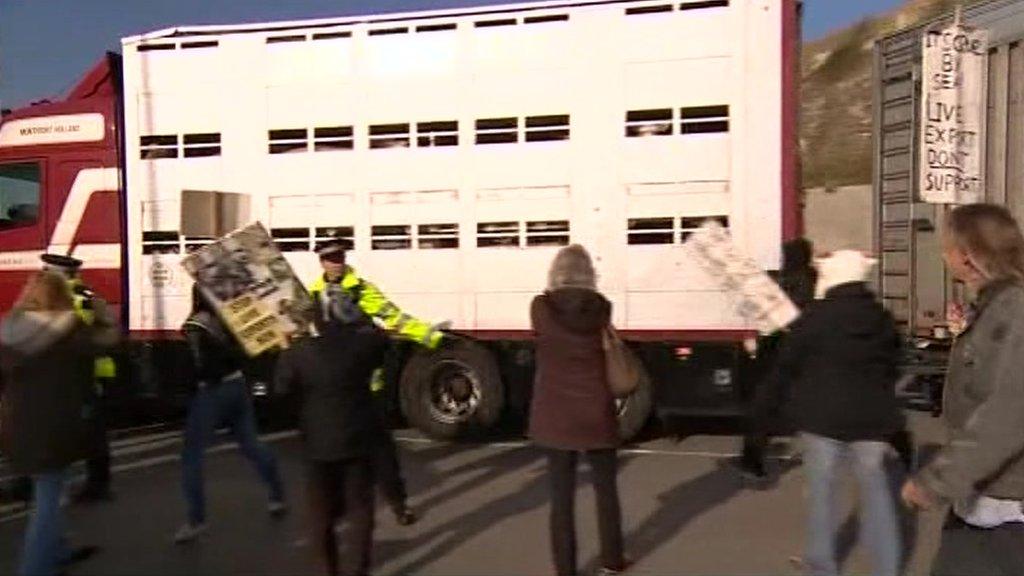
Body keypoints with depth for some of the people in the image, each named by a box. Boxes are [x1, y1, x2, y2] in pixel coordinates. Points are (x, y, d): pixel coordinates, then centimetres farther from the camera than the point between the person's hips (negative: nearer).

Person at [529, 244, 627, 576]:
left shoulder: (540, 308, -8)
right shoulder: (601, 308, -8)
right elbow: (604, 348, 2)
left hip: (553, 416, 0)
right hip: (595, 414, 1)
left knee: (562, 495, 9)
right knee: (606, 489, 19)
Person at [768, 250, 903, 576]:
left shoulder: (815, 318, -11)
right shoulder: (883, 319, 5)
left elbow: (787, 366, -4)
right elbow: (890, 370, 14)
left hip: (823, 417, -4)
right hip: (872, 418, 4)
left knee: (822, 491, 9)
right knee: (875, 490, 12)